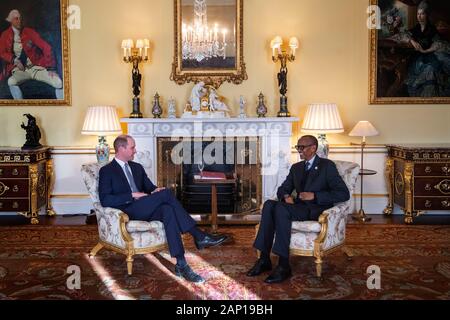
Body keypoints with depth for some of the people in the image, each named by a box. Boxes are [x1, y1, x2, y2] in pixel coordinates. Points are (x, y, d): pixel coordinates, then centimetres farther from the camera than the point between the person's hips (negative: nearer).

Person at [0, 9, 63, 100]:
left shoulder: (29, 32, -5)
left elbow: (46, 47, -9)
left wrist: (50, 67, -16)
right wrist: (14, 60, -13)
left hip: (36, 67, -1)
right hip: (20, 69, 1)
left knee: (58, 83, -23)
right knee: (11, 81, -32)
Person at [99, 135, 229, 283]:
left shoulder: (137, 167, 23)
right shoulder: (107, 171, 2)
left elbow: (149, 187, 22)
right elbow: (105, 200, -10)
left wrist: (155, 190, -4)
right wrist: (132, 195, -16)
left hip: (145, 210, 6)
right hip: (127, 212, -6)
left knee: (168, 210, -31)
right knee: (166, 193, -26)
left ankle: (181, 265, -36)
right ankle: (199, 236, -24)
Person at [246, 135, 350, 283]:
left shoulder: (327, 166, 0)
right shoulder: (296, 167, 19)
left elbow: (344, 194, -8)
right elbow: (282, 189, 22)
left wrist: (314, 196, -17)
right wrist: (286, 196, -4)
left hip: (317, 210, -6)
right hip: (299, 207, 6)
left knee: (281, 208, -32)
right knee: (269, 204, -24)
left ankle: (284, 266, -29)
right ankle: (264, 259, -24)